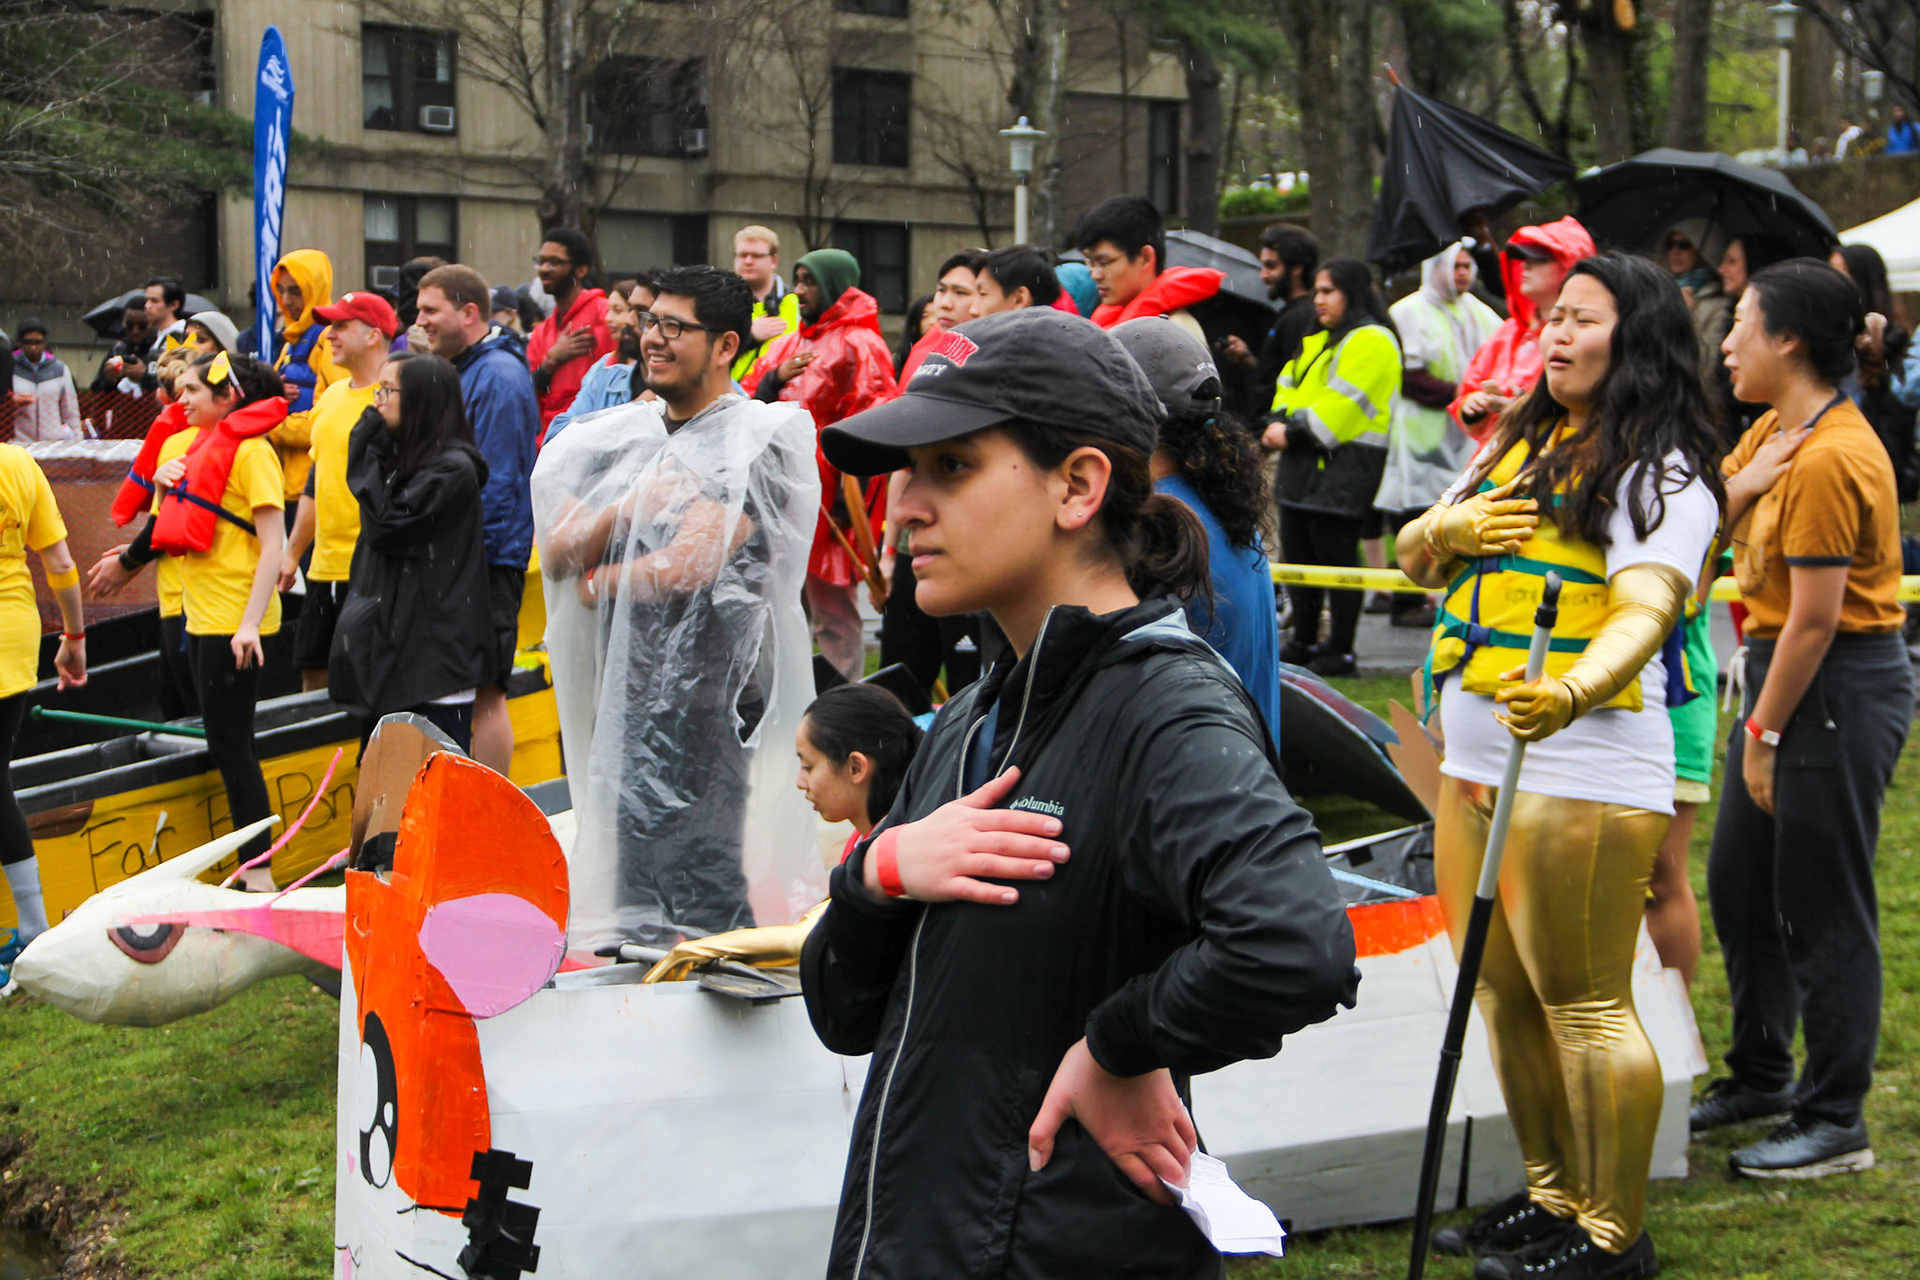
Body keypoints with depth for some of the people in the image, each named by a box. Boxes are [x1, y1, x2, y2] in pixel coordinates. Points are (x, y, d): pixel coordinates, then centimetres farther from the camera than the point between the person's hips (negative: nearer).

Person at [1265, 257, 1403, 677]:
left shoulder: (1372, 341, -9)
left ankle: (1340, 652, -1)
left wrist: (1295, 430, -18)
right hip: (1304, 461, 10)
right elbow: (1289, 383, 16)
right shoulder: (1317, 341, 21)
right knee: (1297, 552, 13)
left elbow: (1343, 401, -18)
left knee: (1335, 555, -8)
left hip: (1344, 464, -10)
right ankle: (1304, 642, 24)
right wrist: (1280, 420, -4)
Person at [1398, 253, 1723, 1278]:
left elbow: (1644, 613, -22)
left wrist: (1570, 694, -42)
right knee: (1504, 991, 15)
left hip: (1582, 766, -8)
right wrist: (1448, 527, -3)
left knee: (1583, 1003, -3)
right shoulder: (1520, 442, 17)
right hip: (1473, 759, 8)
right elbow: (1414, 558, 21)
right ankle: (1551, 1195, 29)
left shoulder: (1662, 471, -7)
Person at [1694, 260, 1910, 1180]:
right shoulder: (1776, 430, 8)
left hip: (1840, 687, -10)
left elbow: (1815, 618, -22)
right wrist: (1738, 489, -12)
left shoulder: (1829, 459, -22)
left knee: (1823, 909, -1)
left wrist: (1765, 733, -15)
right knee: (1739, 886, 18)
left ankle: (1836, 1121, 11)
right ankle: (1759, 1076, 34)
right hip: (1782, 664, 10)